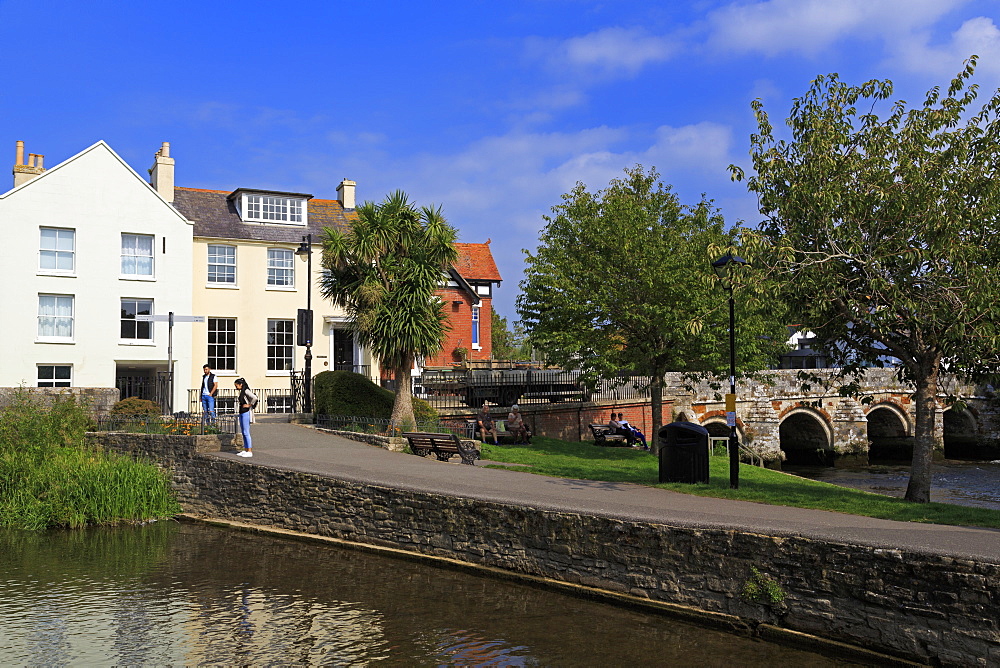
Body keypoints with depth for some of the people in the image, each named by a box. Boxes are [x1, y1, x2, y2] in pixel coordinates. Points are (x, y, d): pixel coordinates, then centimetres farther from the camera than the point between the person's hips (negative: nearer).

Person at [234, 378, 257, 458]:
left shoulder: (246, 391, -13)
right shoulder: (242, 392, 15)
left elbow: (255, 398, -28)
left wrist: (249, 405, -17)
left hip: (246, 413, -10)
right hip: (241, 413, 10)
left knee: (246, 432, -9)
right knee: (243, 432, 11)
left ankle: (250, 451, -7)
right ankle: (245, 450, 16)